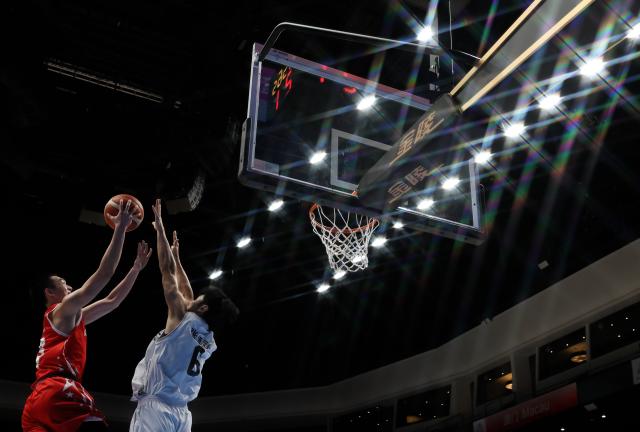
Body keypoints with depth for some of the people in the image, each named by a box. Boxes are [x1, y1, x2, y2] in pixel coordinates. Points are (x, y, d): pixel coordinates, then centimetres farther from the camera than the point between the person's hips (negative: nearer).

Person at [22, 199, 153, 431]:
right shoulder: (64, 310, 8)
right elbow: (104, 274, 0)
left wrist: (137, 267, 36)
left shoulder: (71, 318, 33)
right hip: (59, 394, -10)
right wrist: (120, 227, 3)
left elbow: (113, 300, 36)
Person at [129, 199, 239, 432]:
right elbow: (187, 294, 34)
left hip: (155, 408, -8)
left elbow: (167, 271, 4)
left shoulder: (183, 319, 0)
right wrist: (176, 256, 43)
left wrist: (159, 227, 13)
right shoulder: (207, 340, 19)